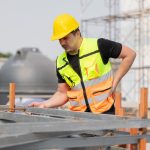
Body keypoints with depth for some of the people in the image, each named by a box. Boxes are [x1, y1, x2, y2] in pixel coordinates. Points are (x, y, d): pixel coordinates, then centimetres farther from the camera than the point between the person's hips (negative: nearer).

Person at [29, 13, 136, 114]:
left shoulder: (98, 46, -9)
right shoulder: (61, 62, 6)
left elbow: (130, 54, -4)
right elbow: (62, 94, 12)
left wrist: (114, 83, -7)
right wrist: (45, 105, -5)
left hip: (104, 112, -4)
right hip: (78, 115, 4)